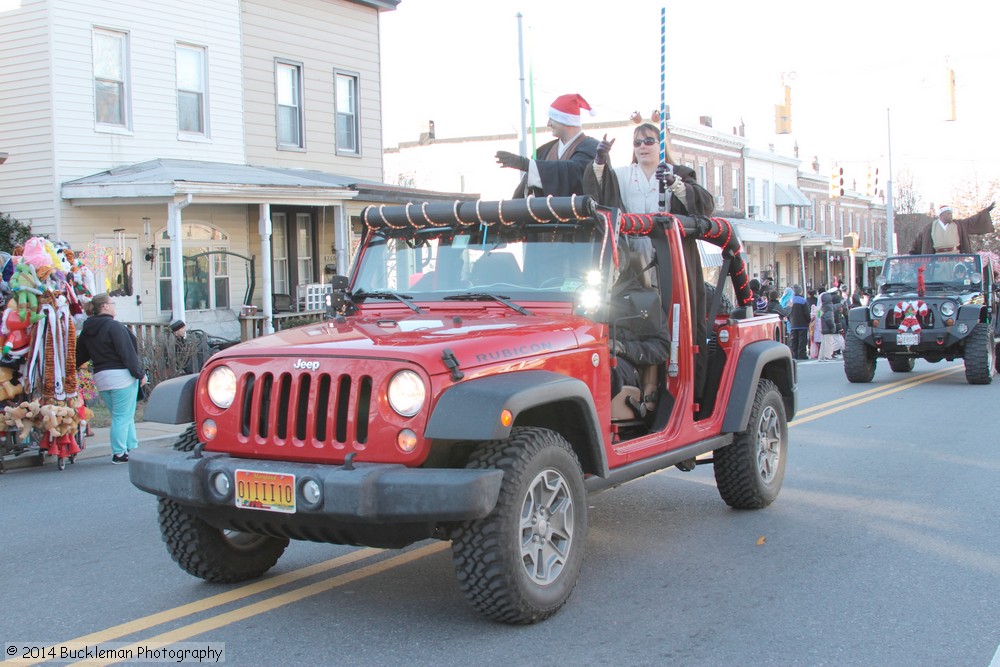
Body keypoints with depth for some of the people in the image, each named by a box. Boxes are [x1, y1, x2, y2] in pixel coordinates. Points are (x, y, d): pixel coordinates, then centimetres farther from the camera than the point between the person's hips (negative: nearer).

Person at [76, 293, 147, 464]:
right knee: (123, 417, -1)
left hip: (101, 378, 8)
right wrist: (139, 373, -10)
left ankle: (131, 448, 20)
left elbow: (80, 356, 16)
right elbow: (127, 352, -16)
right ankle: (119, 453, 1)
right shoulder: (114, 326, -14)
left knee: (120, 417, 16)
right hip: (121, 376, -8)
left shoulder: (87, 331, 10)